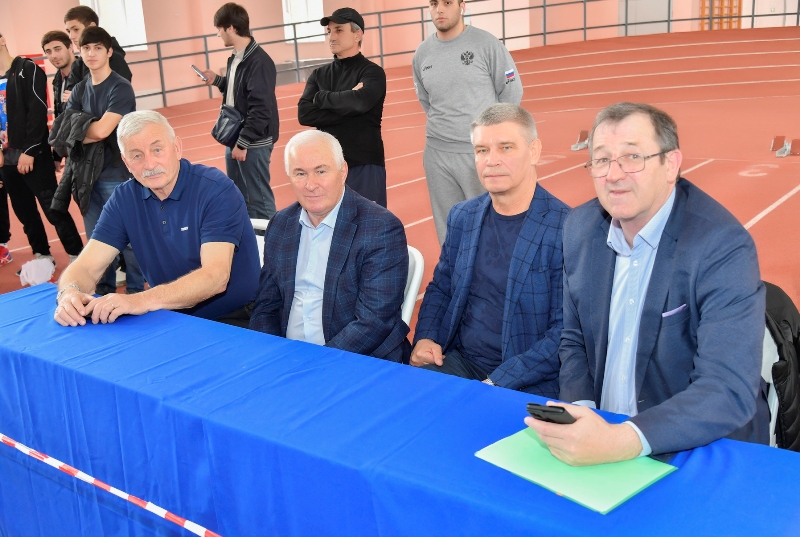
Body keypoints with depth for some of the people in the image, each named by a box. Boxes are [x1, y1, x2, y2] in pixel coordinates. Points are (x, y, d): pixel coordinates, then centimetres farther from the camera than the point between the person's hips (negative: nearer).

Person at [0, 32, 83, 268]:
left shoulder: (28, 70, -5)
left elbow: (38, 112, -13)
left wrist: (29, 151, -18)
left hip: (34, 155, -6)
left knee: (53, 209, -6)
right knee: (25, 212, 12)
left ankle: (77, 257, 2)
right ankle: (43, 256, 24)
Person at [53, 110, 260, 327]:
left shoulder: (216, 190, -15)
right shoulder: (124, 199, 1)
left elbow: (215, 276, -26)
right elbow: (87, 267, -3)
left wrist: (142, 300, -38)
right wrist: (69, 293, -27)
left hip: (232, 320, -5)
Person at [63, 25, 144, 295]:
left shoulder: (120, 88, -10)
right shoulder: (79, 90, 10)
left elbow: (101, 130, -21)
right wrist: (88, 133, -16)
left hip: (117, 174, -6)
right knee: (96, 239, 13)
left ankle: (136, 291, 15)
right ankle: (104, 291, 27)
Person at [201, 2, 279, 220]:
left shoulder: (259, 61, -18)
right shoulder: (235, 58, 9)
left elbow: (261, 108, -22)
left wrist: (243, 141, -22)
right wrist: (216, 80, 9)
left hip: (253, 142, -9)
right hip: (234, 138, 10)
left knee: (258, 199, -1)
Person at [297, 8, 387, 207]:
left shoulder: (372, 72, -2)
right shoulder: (319, 75, 11)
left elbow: (361, 101, -23)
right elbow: (304, 114, -4)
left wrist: (321, 97, -8)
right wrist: (347, 110, -13)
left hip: (365, 164, -4)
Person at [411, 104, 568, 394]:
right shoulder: (462, 217, 7)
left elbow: (566, 330, -12)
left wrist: (499, 382, -18)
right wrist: (425, 338, 1)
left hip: (529, 384, -5)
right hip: (459, 363, 5)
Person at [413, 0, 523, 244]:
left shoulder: (486, 43, -7)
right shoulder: (422, 54, 6)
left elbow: (512, 92, 0)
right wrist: (443, 128, 12)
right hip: (437, 154, 4)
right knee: (447, 228, 12)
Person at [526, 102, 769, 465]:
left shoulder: (724, 248, -17)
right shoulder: (579, 228, 0)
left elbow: (730, 392, -24)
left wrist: (622, 442, -35)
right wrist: (579, 411, -9)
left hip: (701, 452, -4)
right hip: (599, 434, 4)